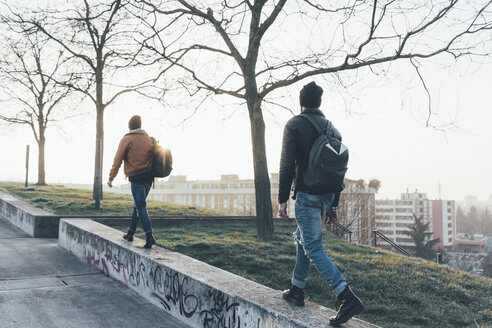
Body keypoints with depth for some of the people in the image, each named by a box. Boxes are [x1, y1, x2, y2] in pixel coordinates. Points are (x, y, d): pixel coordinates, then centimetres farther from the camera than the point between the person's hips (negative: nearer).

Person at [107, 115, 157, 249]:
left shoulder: (127, 139, -3)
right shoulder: (149, 139, 12)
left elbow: (118, 160, -4)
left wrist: (111, 177, 3)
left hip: (136, 177, -6)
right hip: (149, 177, 6)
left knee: (141, 206, -6)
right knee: (138, 205, 17)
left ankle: (149, 236, -15)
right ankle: (130, 233, 24)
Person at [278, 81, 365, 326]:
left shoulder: (295, 124, -5)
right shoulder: (332, 129, 13)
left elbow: (287, 164, -14)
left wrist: (282, 199, -10)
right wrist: (333, 206, 19)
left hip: (307, 195, -7)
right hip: (327, 195, 7)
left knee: (313, 248, -7)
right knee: (302, 238, 22)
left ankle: (347, 298, -16)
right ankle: (296, 290, 27)